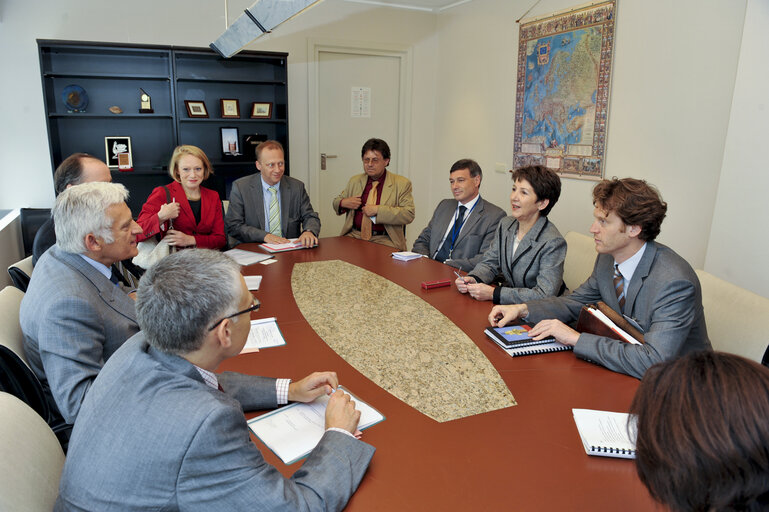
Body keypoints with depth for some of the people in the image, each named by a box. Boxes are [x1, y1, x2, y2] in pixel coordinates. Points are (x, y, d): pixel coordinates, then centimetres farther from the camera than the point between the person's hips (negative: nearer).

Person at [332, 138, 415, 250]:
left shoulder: (401, 184, 2)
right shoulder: (355, 181, 16)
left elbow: (409, 214, -8)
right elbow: (335, 202, 26)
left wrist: (378, 210, -15)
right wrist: (343, 203, 1)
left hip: (384, 240, -3)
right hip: (354, 235, 4)